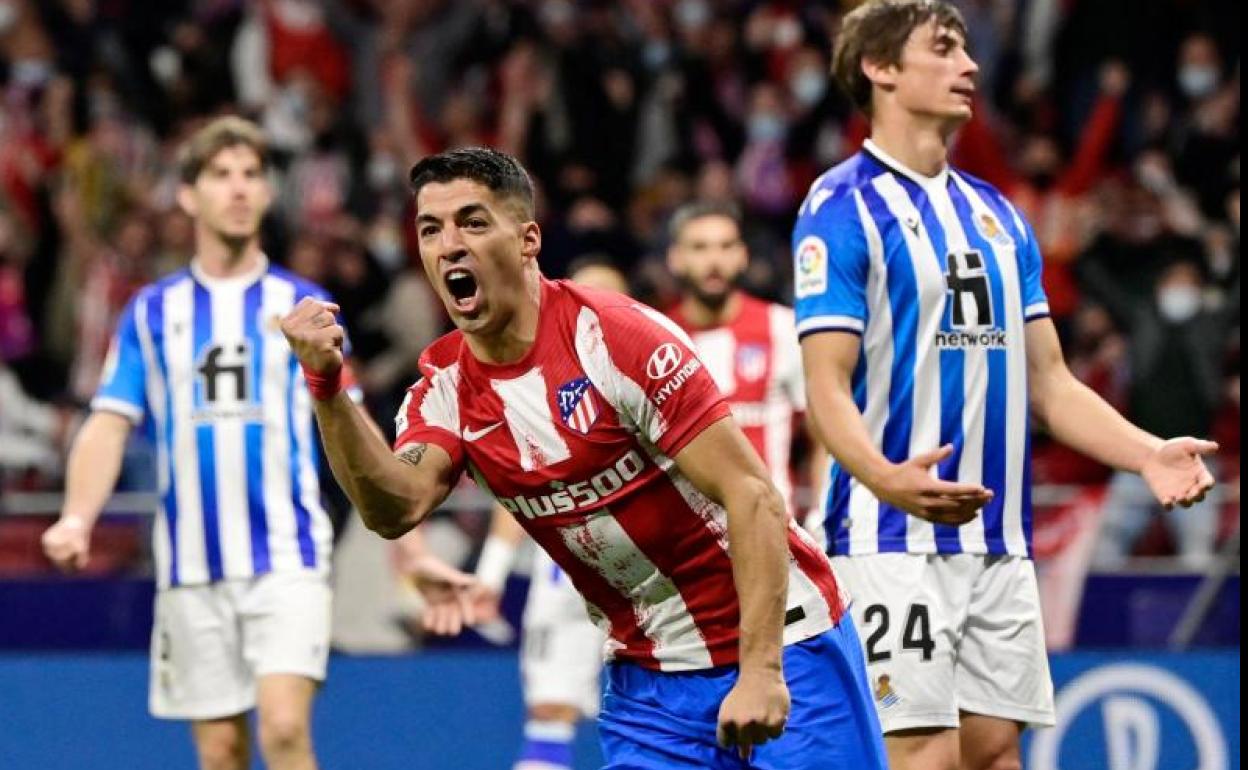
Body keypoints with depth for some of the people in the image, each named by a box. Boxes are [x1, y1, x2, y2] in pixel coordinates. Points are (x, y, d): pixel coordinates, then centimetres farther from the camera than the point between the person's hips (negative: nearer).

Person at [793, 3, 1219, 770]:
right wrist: (886, 478, -32)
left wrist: (1148, 453, 1)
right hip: (898, 539, -7)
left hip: (1000, 541, 7)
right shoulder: (843, 209, -6)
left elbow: (1048, 379, 18)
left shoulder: (998, 215, 17)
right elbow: (828, 384, -13)